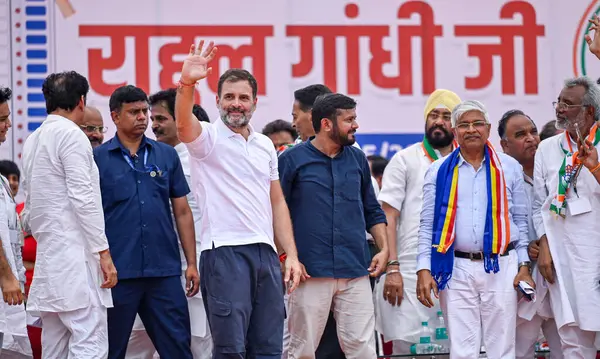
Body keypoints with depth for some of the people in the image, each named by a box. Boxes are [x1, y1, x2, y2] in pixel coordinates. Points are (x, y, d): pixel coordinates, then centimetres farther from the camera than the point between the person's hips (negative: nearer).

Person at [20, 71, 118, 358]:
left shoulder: (32, 140, 17)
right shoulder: (71, 134, -8)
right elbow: (83, 198, -14)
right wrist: (103, 251, -13)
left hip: (47, 257, 9)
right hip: (76, 257, -9)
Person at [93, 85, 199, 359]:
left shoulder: (166, 156, 9)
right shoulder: (98, 159, 2)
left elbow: (182, 212, 11)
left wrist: (191, 263, 6)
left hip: (164, 270, 2)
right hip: (117, 272, -2)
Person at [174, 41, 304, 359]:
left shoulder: (265, 145, 18)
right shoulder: (207, 137, 1)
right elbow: (183, 123, -22)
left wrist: (291, 254, 10)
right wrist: (187, 83, -41)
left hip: (266, 253, 6)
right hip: (225, 251, -6)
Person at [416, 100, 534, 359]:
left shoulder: (509, 168, 8)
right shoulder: (439, 171, 6)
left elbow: (520, 221, 11)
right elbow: (427, 225, 6)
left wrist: (524, 266, 4)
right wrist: (424, 269, -3)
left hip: (501, 268, 0)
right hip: (456, 270, 0)